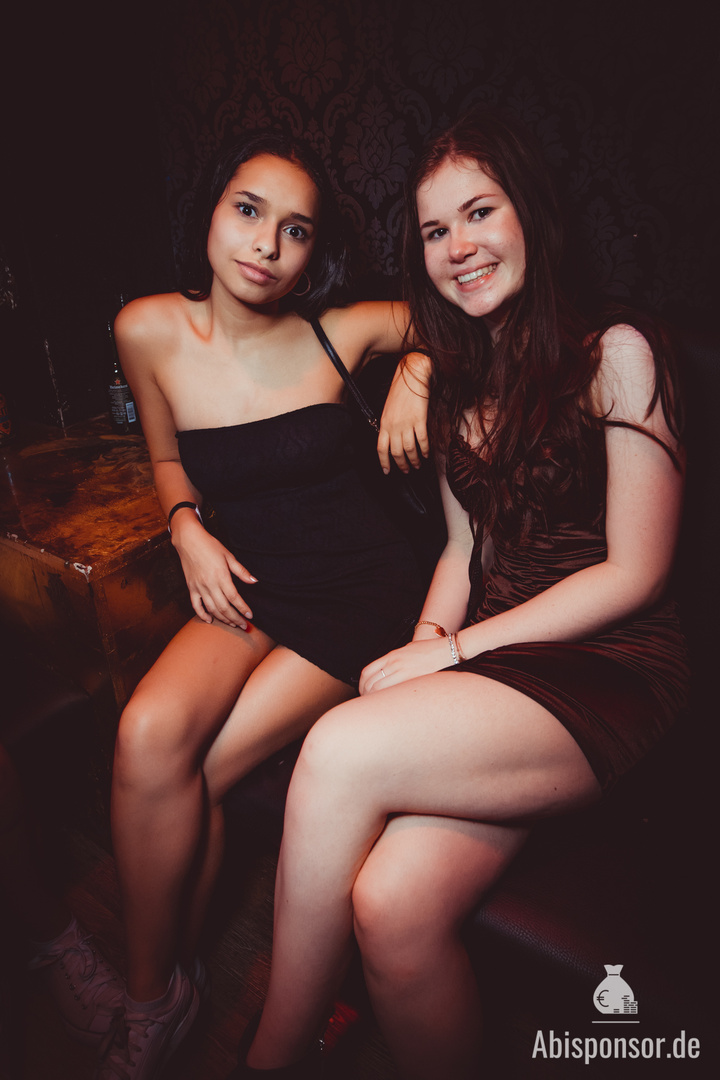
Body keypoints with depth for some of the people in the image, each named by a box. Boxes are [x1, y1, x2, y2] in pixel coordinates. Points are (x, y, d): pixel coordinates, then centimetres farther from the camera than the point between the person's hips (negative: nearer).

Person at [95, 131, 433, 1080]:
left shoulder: (341, 332, -4)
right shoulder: (150, 332, 0)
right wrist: (187, 529, -3)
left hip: (364, 592, -2)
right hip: (250, 586, 3)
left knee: (188, 771, -18)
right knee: (150, 736, -24)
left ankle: (165, 985, 15)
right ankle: (151, 998, 6)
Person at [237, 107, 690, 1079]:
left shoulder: (615, 354, -4)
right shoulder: (462, 377, 17)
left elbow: (633, 573, -8)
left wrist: (452, 651, -11)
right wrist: (428, 643, -2)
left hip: (609, 670, -4)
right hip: (487, 665, 5)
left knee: (342, 751, -25)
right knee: (392, 902, -23)